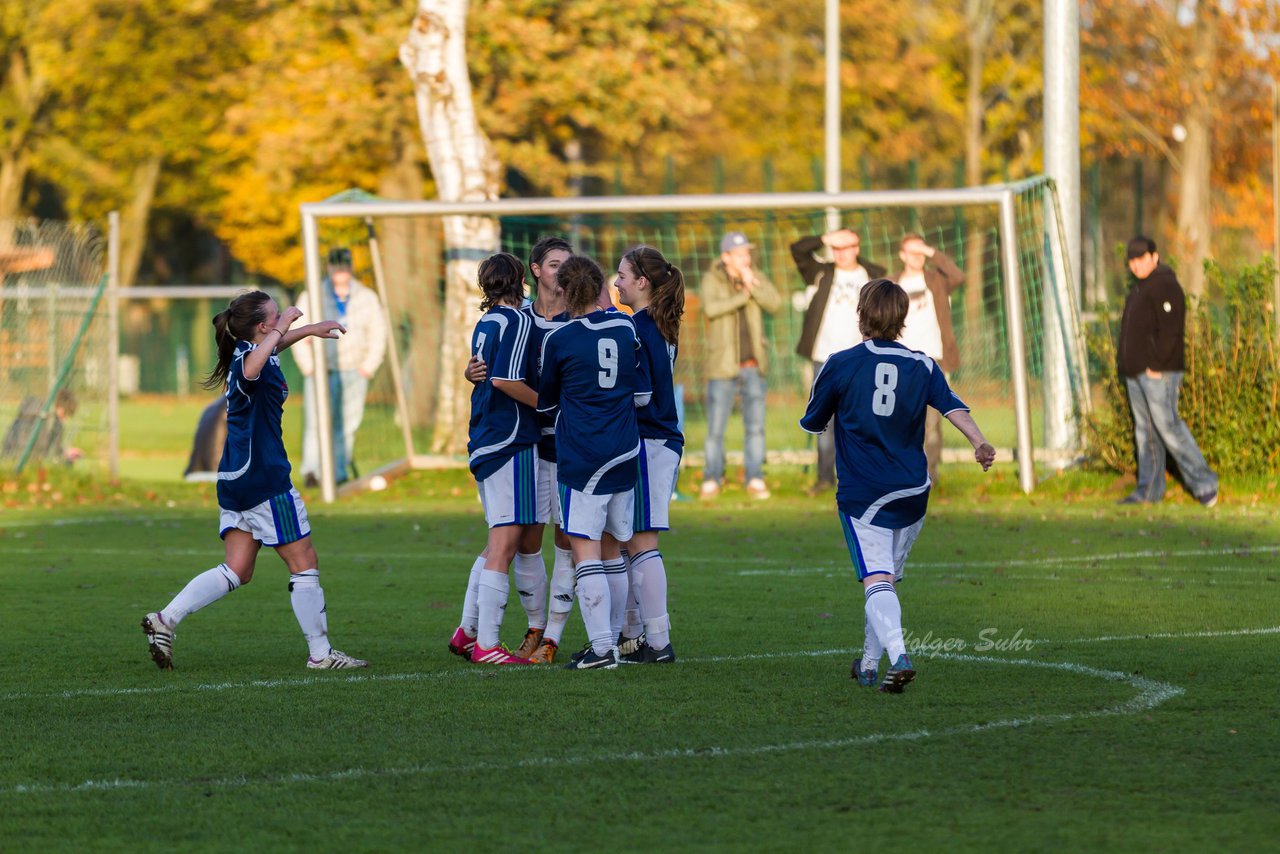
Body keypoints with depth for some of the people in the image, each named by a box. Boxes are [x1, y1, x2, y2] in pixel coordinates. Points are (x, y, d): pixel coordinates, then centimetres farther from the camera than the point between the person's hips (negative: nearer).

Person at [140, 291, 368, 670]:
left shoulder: (247, 350, 13)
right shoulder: (249, 354, -15)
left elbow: (274, 345, 38)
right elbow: (251, 370, -42)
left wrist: (310, 329, 44)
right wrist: (283, 327, -34)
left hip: (235, 481, 10)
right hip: (264, 479, -10)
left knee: (237, 571, 9)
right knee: (304, 564, 1)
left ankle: (164, 620, -1)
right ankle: (320, 653, 6)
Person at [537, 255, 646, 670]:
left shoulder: (559, 340, -7)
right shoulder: (627, 328, 4)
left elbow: (546, 403, 7)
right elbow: (642, 396, 9)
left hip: (581, 458, -6)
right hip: (624, 456, 6)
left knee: (585, 550, -7)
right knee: (611, 548, 16)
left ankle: (601, 647, -15)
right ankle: (612, 636, 21)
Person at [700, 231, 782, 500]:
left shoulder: (756, 277, 5)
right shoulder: (712, 279, -4)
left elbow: (775, 304, -9)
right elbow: (710, 308, -21)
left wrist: (751, 284, -19)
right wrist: (742, 297, -16)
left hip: (753, 366, 3)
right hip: (723, 367, -3)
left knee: (755, 427, 3)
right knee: (715, 429, -1)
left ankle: (755, 480, 10)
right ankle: (712, 480, 10)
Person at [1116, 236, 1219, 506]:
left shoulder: (1165, 287, -12)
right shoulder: (1138, 289, 19)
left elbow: (1171, 331, -19)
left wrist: (1156, 366, -20)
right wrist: (1125, 363, 15)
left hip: (1158, 372, -10)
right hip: (1135, 373, 10)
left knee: (1168, 427, -12)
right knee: (1145, 432, 8)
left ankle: (1204, 483, -5)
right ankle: (1148, 491, 10)